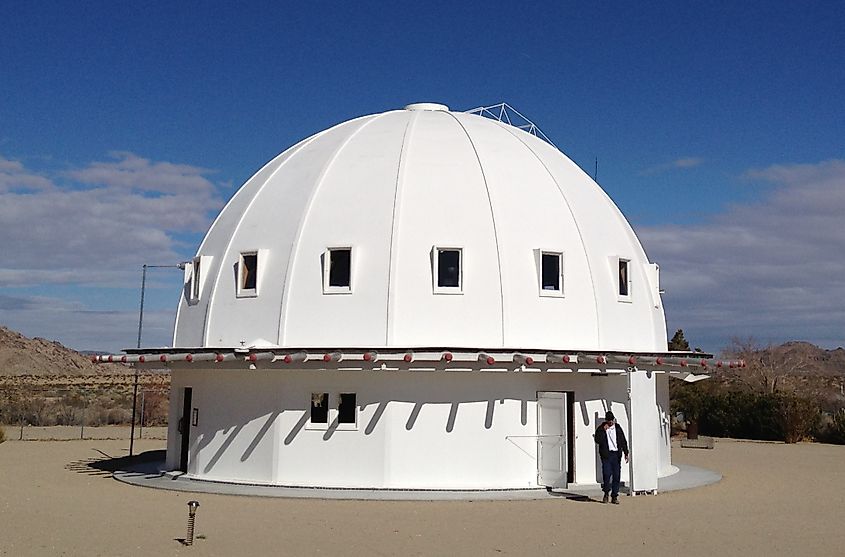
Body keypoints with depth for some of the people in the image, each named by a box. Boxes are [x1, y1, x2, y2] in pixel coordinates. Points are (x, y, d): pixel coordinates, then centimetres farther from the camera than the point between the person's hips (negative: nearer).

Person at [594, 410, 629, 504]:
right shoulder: (601, 429, 2)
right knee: (607, 474, -11)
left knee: (616, 476, 1)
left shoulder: (618, 428, 11)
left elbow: (623, 441, 14)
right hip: (606, 455, -3)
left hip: (616, 454, 3)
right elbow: (597, 440, -11)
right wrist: (604, 430, -16)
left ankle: (614, 496, 8)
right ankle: (606, 493, 10)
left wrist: (626, 453, 8)